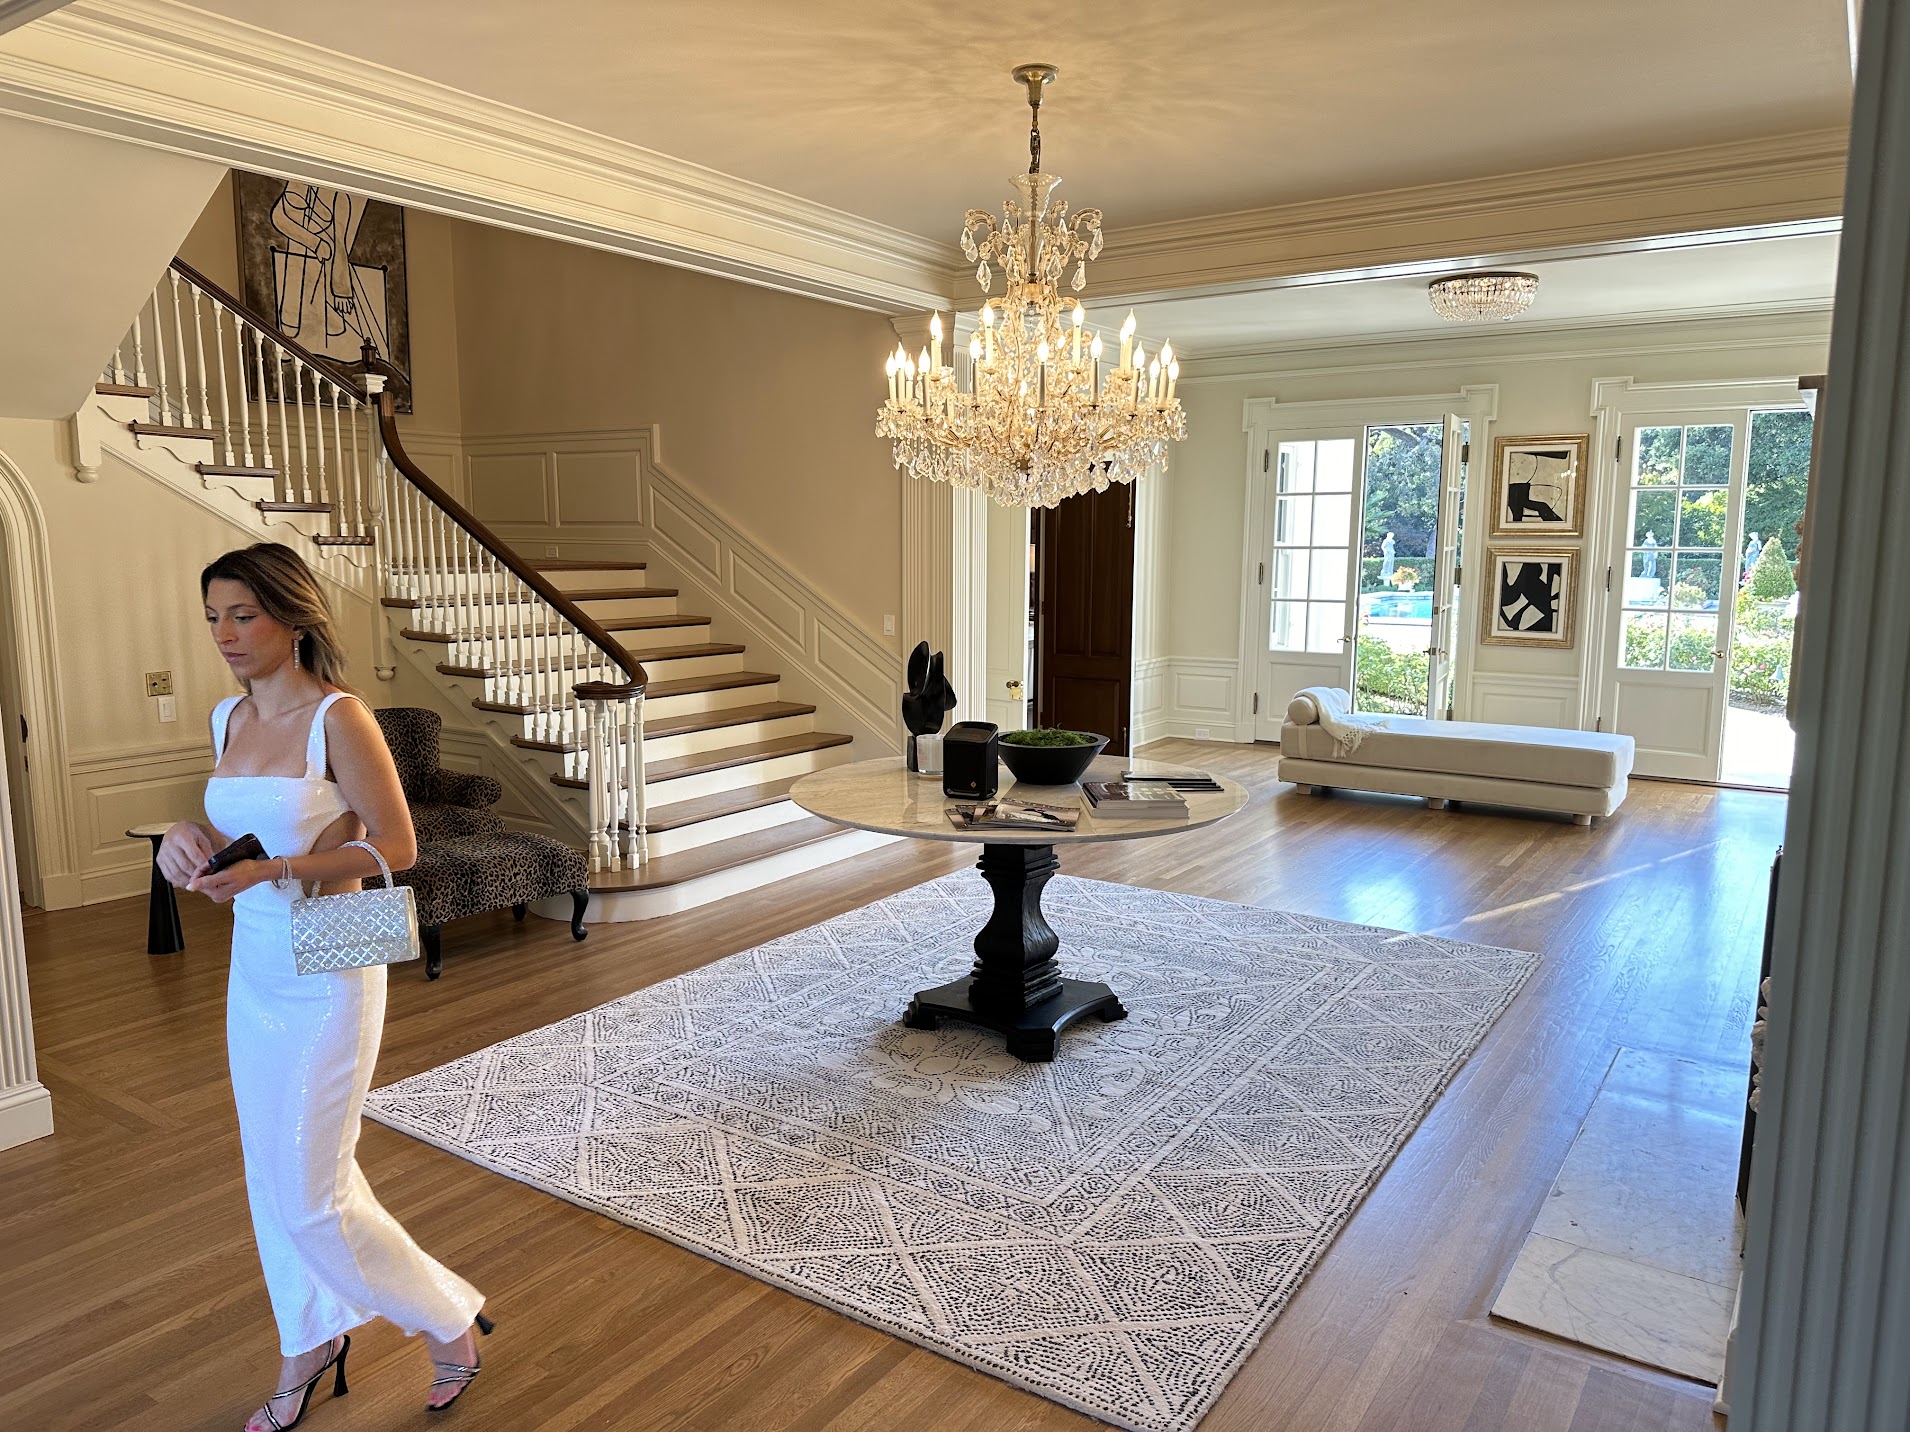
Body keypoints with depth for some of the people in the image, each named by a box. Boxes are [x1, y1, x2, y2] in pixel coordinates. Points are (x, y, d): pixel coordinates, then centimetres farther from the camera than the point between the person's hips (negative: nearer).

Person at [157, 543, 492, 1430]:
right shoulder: (227, 719, 6)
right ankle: (311, 1343, 38)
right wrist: (194, 837, -4)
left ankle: (449, 1318, 21)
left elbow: (397, 847, -18)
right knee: (273, 1173, 17)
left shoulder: (339, 718, -17)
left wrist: (267, 872, -24)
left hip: (329, 972, -7)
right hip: (255, 966, 7)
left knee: (309, 1192, -1)